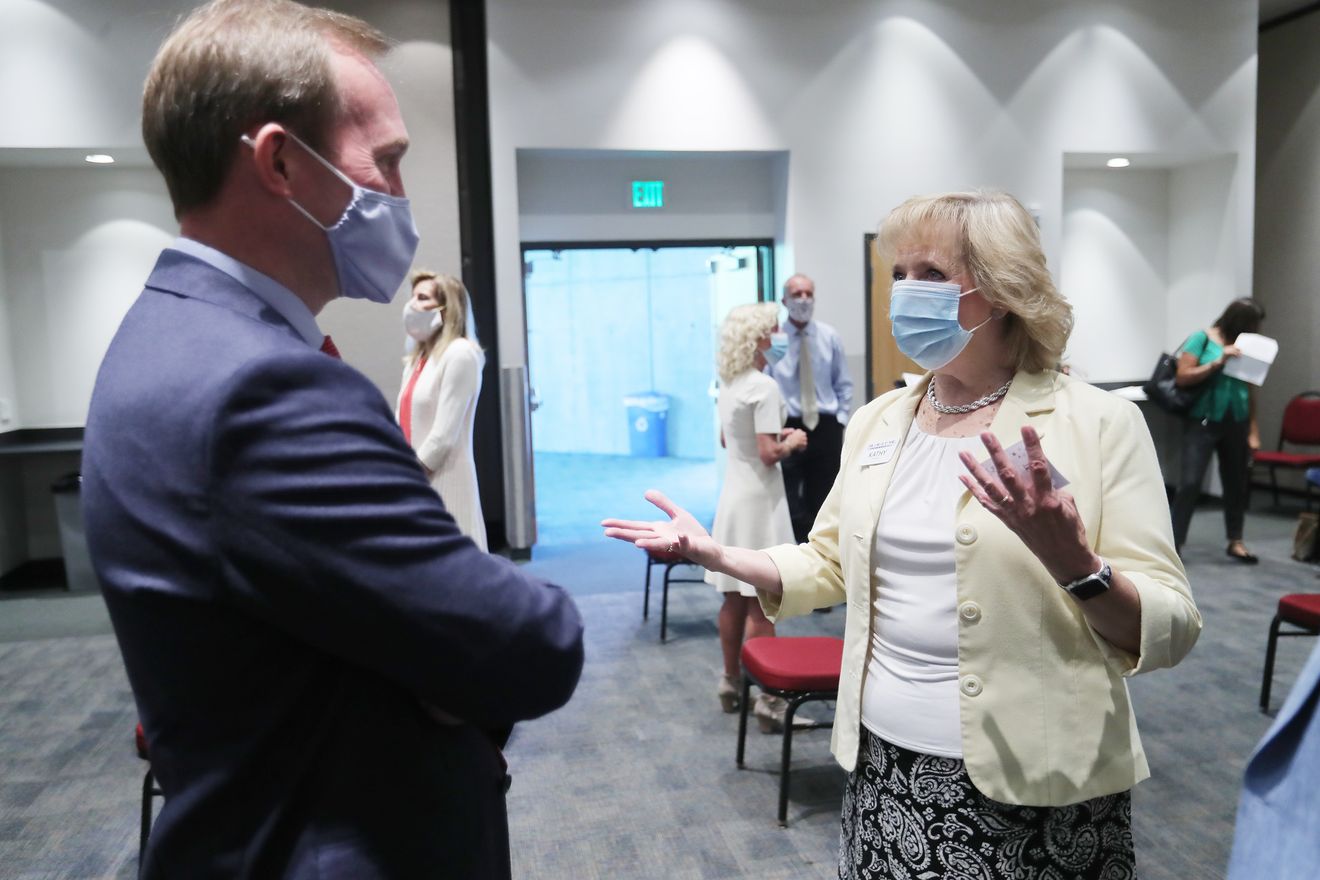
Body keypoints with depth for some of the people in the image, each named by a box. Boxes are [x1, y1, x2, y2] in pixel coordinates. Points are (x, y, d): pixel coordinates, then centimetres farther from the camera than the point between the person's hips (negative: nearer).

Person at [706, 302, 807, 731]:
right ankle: (768, 698, 2)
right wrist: (792, 442, -3)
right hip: (758, 501, -8)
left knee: (734, 597, 15)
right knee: (761, 603, -4)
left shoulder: (728, 384, 9)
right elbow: (769, 454, -21)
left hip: (733, 497, 9)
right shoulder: (764, 386, -17)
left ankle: (731, 682, 26)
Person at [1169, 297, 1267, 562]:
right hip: (1203, 422, -4)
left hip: (1236, 425, 5)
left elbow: (1250, 392, 8)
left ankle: (1235, 542, 26)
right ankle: (1174, 544, -4)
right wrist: (1217, 362, -17)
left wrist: (1253, 431, 6)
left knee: (1236, 483, 12)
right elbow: (1182, 377, -9)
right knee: (1189, 482, -9)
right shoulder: (1202, 338, -4)